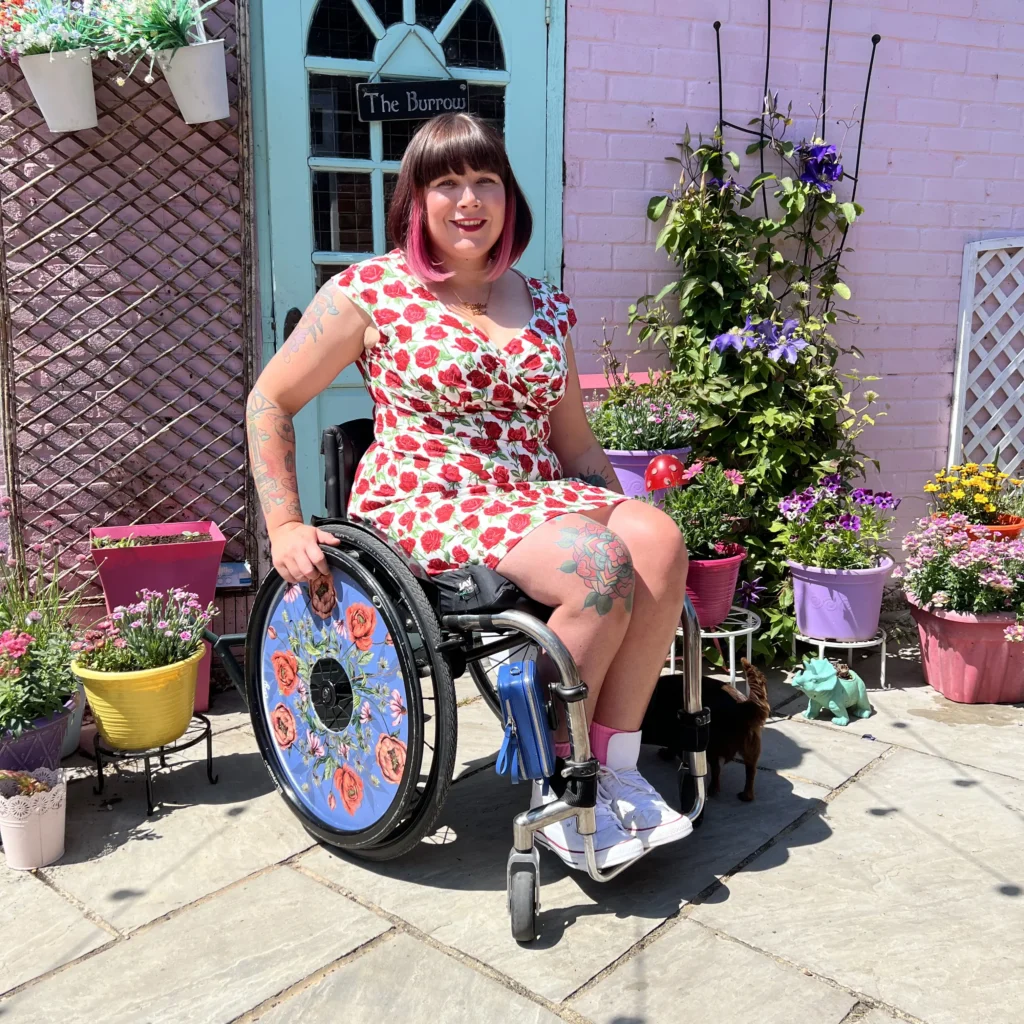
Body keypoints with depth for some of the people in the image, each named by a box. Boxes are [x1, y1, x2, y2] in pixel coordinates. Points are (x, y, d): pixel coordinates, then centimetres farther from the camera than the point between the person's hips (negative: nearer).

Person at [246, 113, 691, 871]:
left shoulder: (545, 307, 13)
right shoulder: (372, 291, -1)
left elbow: (573, 442, 18)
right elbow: (270, 402, 2)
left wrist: (617, 507, 4)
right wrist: (285, 527, -5)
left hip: (537, 497, 6)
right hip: (425, 508, -5)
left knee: (660, 540, -24)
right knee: (600, 566, -29)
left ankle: (615, 767, -12)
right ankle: (558, 793, -12)